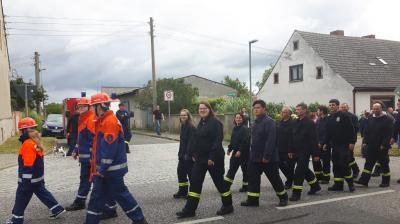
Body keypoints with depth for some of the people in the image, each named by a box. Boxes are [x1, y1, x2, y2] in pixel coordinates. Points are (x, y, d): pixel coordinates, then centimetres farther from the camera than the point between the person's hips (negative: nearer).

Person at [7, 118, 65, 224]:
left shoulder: (27, 144, -23)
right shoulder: (35, 141, 6)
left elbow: (28, 165, -24)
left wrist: (25, 181, -20)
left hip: (30, 178, -9)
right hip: (38, 176, 9)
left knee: (21, 197, 5)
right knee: (42, 193, 16)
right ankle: (57, 209, 17)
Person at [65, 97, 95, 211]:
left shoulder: (92, 119, -16)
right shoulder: (82, 120, 16)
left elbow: (95, 139, -22)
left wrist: (92, 155, -23)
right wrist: (76, 150, 23)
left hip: (89, 155, -10)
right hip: (84, 155, 10)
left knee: (85, 178, 0)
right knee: (84, 178, 14)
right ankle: (79, 202, 22)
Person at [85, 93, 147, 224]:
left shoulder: (110, 121, -20)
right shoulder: (102, 120, 12)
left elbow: (109, 148, -25)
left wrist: (102, 169, -21)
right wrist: (98, 167, 20)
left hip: (112, 168, -9)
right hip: (104, 168, 10)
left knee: (119, 193, 1)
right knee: (98, 194, 15)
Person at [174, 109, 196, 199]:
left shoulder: (191, 127, -15)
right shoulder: (183, 126, 12)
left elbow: (191, 141, -20)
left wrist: (188, 154, -22)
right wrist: (180, 152, 13)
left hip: (189, 155, -9)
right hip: (183, 154, 9)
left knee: (190, 173, 1)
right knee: (180, 171, 13)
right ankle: (182, 191, 24)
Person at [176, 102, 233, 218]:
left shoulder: (215, 122, -14)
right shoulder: (201, 123, 13)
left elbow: (217, 141, -21)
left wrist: (212, 157, -24)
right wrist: (194, 154, 13)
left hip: (213, 158, -8)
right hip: (200, 158, 8)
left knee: (219, 182, 5)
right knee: (195, 182, 4)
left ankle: (228, 206, 24)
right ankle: (189, 210, 9)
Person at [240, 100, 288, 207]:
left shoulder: (269, 121, -17)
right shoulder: (255, 122, 12)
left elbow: (271, 140, -24)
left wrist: (267, 156, -26)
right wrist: (252, 153, 15)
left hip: (268, 158, -8)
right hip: (255, 157, 8)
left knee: (275, 178, 6)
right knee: (252, 178, 7)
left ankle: (283, 197, 25)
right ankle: (252, 199, 15)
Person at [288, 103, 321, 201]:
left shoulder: (309, 122, -12)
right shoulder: (297, 122, 11)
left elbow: (313, 139, -14)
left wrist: (316, 154, -15)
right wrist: (291, 150, 15)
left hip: (305, 151, -8)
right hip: (297, 151, 8)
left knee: (299, 171, -8)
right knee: (304, 169, 18)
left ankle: (296, 193, -3)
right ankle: (315, 186, 37)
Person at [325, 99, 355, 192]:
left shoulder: (344, 116, -7)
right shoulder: (329, 118, 13)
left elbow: (351, 129, -10)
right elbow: (328, 132, 19)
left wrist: (352, 142, -15)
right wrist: (326, 143, 15)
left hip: (344, 145, -6)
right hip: (334, 145, 7)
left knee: (344, 164, -9)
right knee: (336, 165, 7)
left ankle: (350, 183, 7)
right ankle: (338, 185, 15)